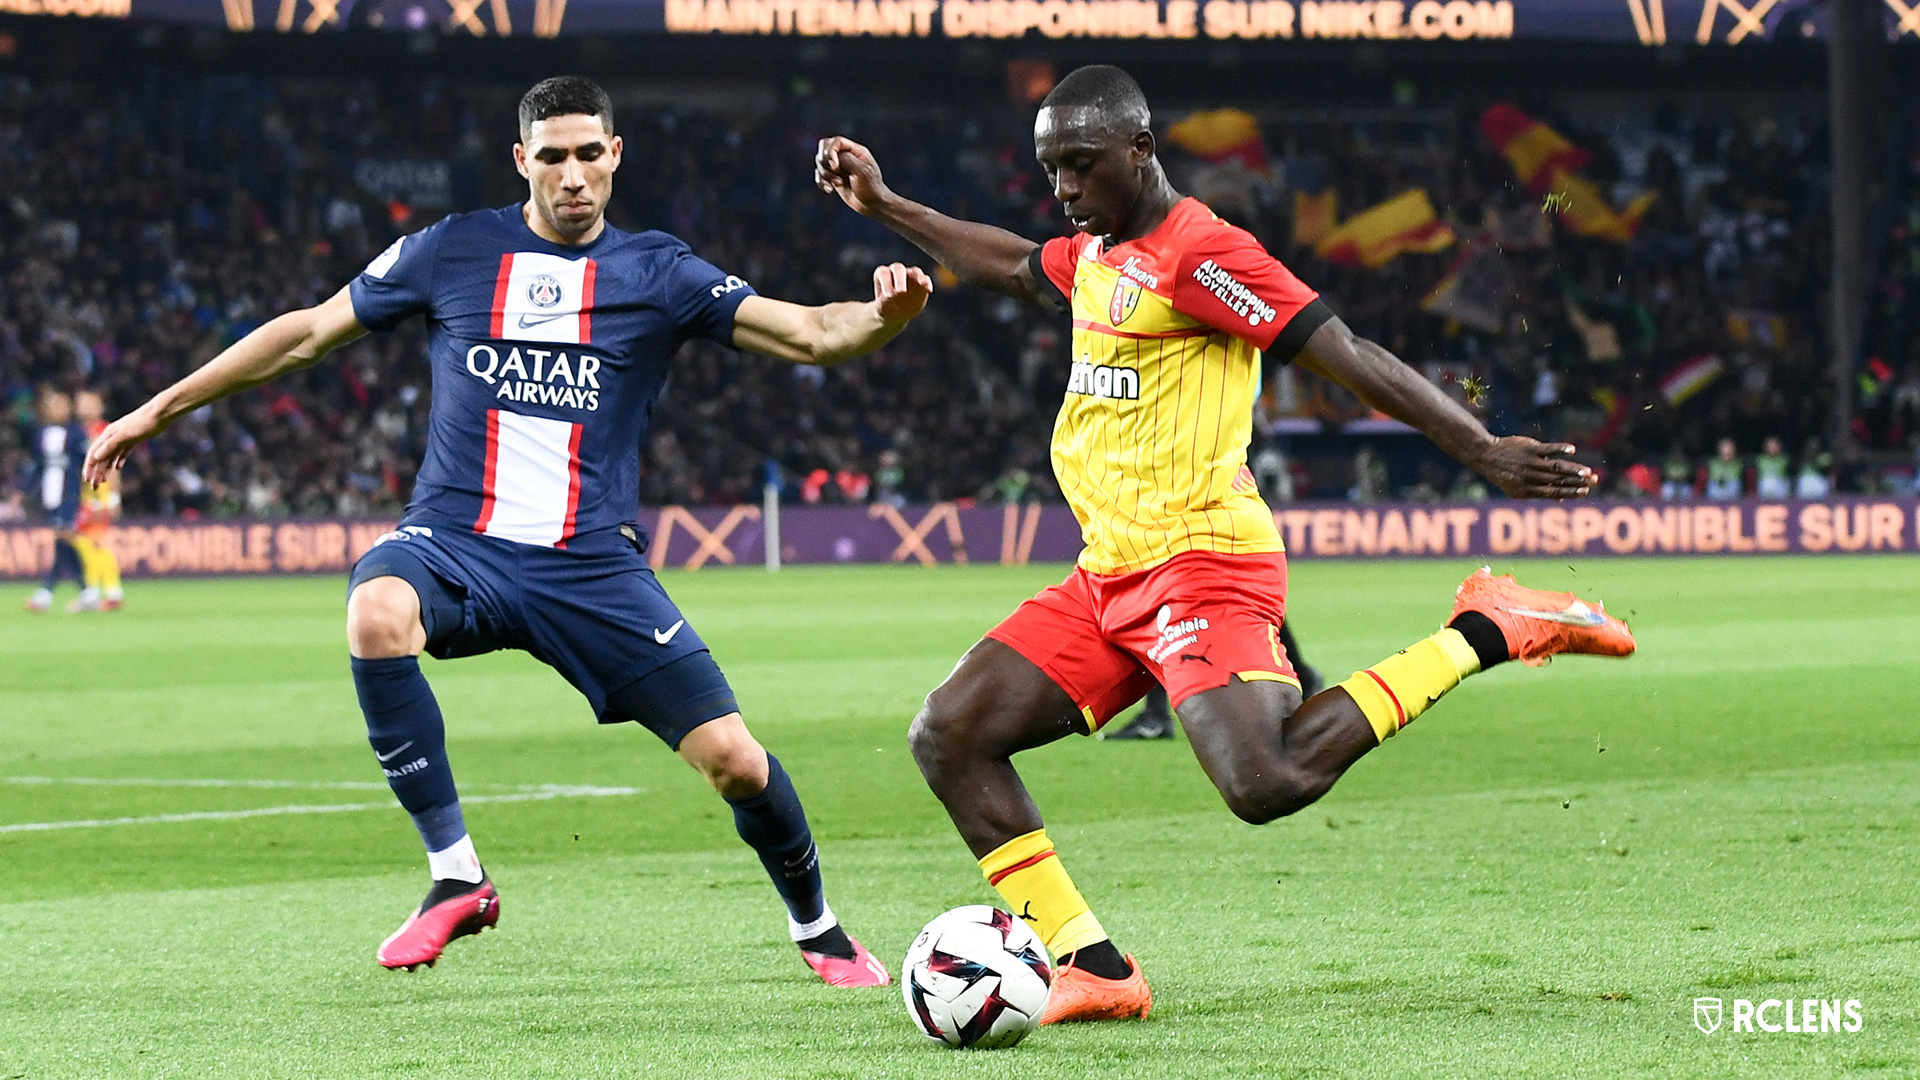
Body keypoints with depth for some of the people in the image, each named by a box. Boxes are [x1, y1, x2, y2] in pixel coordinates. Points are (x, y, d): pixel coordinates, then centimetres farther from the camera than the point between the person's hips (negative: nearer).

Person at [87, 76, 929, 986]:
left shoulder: (657, 273, 5)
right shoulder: (452, 252, 5)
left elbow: (808, 333, -3)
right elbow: (309, 332, 12)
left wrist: (881, 317, -26)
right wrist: (158, 411, 12)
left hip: (592, 565, 1)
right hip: (456, 544, 0)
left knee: (733, 759, -9)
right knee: (376, 613, -37)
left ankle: (816, 929, 22)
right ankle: (455, 878, -25)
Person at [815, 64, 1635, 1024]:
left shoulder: (1199, 254, -12)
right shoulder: (1094, 257, 17)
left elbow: (1353, 359, -17)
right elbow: (1007, 264, 41)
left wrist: (1482, 451, -23)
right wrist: (883, 207, 41)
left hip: (1197, 564, -9)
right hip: (1108, 577, 9)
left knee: (1265, 785, -29)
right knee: (947, 740, -1)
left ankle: (1484, 634, -10)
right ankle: (1094, 971, 0)